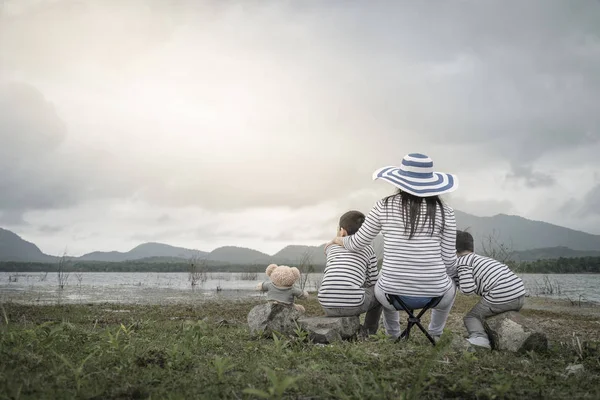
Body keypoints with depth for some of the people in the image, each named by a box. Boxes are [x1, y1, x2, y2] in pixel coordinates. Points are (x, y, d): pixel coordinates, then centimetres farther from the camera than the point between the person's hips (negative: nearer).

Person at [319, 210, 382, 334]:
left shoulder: (331, 246, 19)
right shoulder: (368, 248, 14)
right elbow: (373, 281, 19)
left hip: (327, 305, 3)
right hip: (353, 304, -2)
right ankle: (369, 334, 26)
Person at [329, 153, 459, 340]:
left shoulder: (385, 206, -3)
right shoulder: (444, 212, -4)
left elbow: (358, 243, 3)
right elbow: (448, 260, -2)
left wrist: (339, 240, 26)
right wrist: (453, 274, 22)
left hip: (394, 294, 1)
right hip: (433, 294, 0)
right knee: (449, 288, 38)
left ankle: (393, 337, 45)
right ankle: (435, 335, 41)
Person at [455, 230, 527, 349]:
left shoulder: (462, 261, 3)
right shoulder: (481, 258, 28)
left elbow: (468, 289, -8)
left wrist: (459, 283, 12)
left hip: (501, 298, -8)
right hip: (521, 295, 8)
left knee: (471, 317, 9)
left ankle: (479, 337, -16)